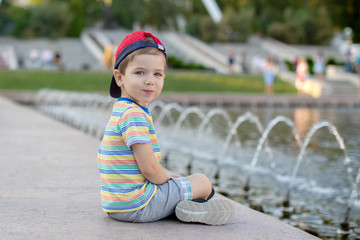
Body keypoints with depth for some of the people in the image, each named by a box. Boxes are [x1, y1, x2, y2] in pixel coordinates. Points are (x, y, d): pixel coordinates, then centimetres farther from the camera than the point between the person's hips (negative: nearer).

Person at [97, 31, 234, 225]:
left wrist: (167, 177, 15)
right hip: (136, 205, -10)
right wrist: (167, 180, -4)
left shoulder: (121, 110, 12)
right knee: (203, 182, 5)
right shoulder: (134, 115, -21)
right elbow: (149, 168, -23)